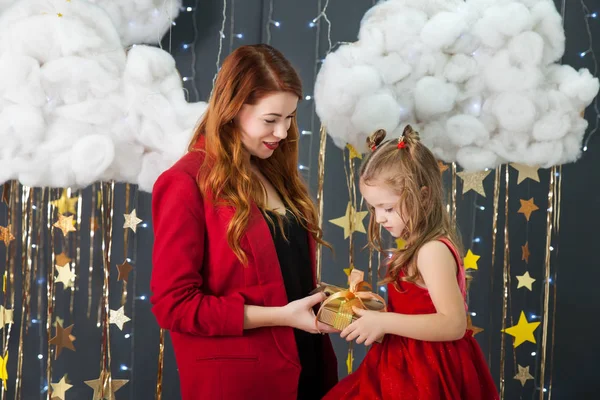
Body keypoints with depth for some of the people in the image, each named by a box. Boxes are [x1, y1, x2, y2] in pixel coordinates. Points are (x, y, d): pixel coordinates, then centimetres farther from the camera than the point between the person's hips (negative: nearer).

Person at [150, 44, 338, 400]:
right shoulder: (187, 185, -13)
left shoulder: (275, 173, 9)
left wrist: (320, 297, -2)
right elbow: (173, 305, -17)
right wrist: (281, 316, -19)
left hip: (305, 369, 7)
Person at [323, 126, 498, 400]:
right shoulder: (416, 247, 10)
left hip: (427, 376, -9)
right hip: (411, 367, 9)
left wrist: (384, 323, -26)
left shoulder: (433, 251, -18)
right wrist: (373, 309, 3)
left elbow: (453, 324, -25)